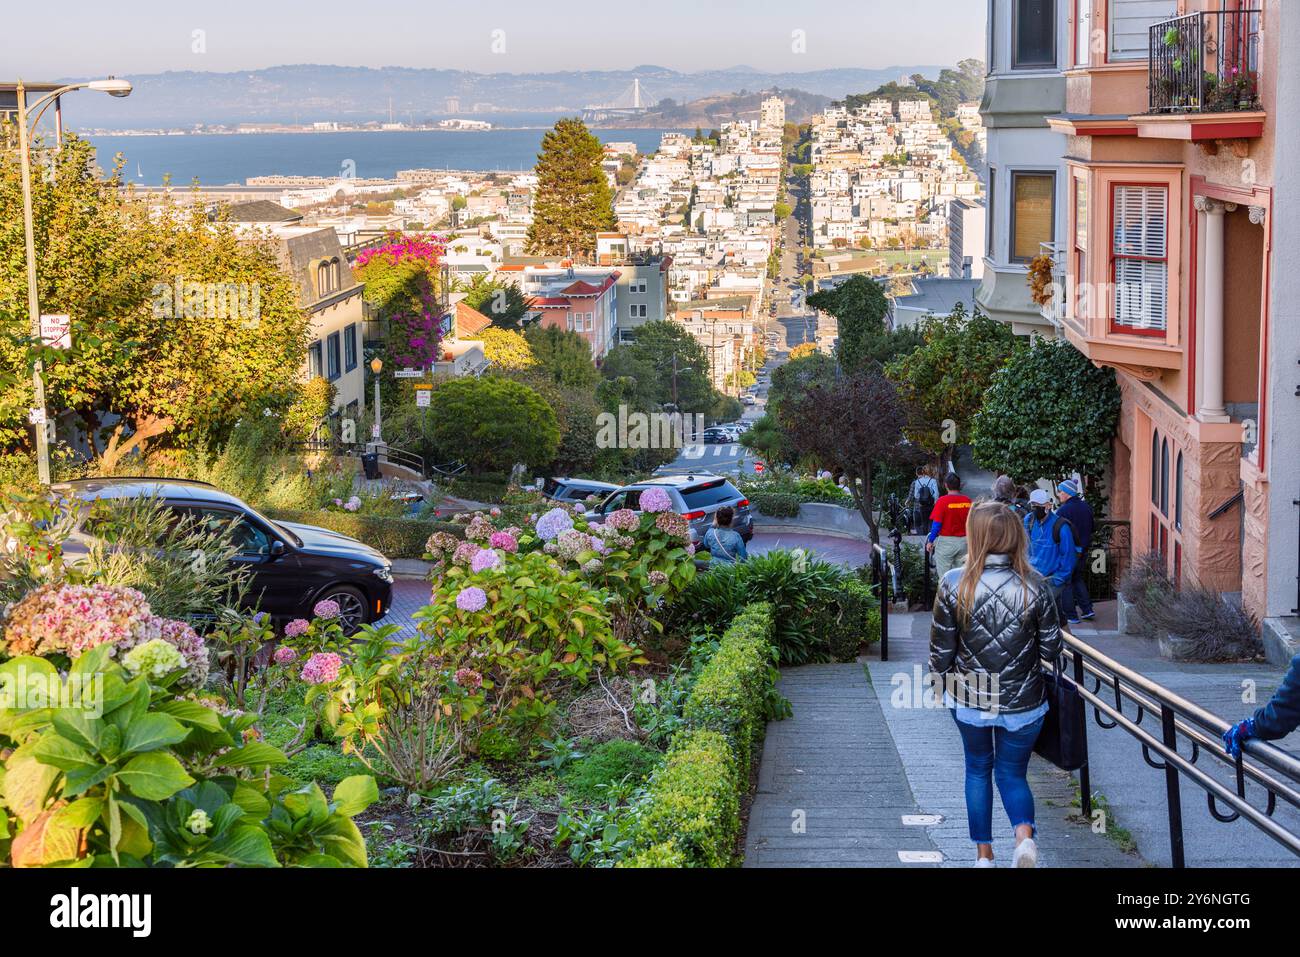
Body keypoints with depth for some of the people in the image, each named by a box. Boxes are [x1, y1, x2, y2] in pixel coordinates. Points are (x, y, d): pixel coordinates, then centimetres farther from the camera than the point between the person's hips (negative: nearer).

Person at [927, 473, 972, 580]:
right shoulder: (968, 501, -1)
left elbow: (936, 524, -12)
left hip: (946, 542, -4)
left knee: (944, 576, 1)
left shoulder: (943, 501, -13)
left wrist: (930, 541, -2)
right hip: (964, 542, 4)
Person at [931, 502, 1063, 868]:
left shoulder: (954, 584, -14)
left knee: (978, 770, 23)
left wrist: (944, 678, 13)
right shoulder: (1036, 586, -12)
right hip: (1023, 702, 0)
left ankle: (983, 855, 24)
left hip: (968, 700, 0)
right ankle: (1024, 834, -11)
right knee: (1012, 773, 17)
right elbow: (1051, 649, -4)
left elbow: (940, 651, -8)